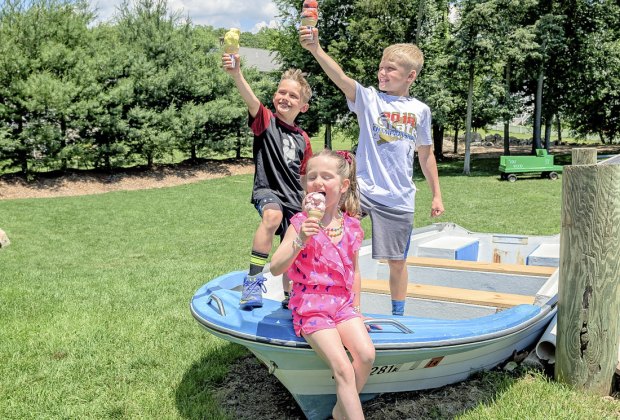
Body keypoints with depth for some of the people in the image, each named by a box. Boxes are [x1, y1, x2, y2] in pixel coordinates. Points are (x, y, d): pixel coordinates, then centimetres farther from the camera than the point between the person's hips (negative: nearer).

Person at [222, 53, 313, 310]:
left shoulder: (303, 138, 7)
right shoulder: (266, 121, -5)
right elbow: (251, 100, -27)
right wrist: (236, 74, -44)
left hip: (294, 198, 5)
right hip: (267, 190, -5)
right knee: (273, 216, -38)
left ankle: (289, 298, 34)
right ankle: (253, 280, -29)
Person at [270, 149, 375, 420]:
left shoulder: (351, 227, 4)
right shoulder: (301, 224, -8)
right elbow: (275, 268, -15)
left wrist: (356, 310, 16)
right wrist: (299, 242, -29)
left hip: (343, 304, 4)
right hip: (310, 306, -4)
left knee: (366, 354, -17)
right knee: (342, 368, -20)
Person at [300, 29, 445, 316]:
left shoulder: (420, 110, 4)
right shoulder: (368, 98, -2)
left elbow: (425, 154, 14)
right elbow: (340, 78, -20)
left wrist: (436, 195, 17)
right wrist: (316, 49, -36)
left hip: (399, 198, 2)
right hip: (362, 188, -1)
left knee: (397, 260, 13)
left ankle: (398, 315, 33)